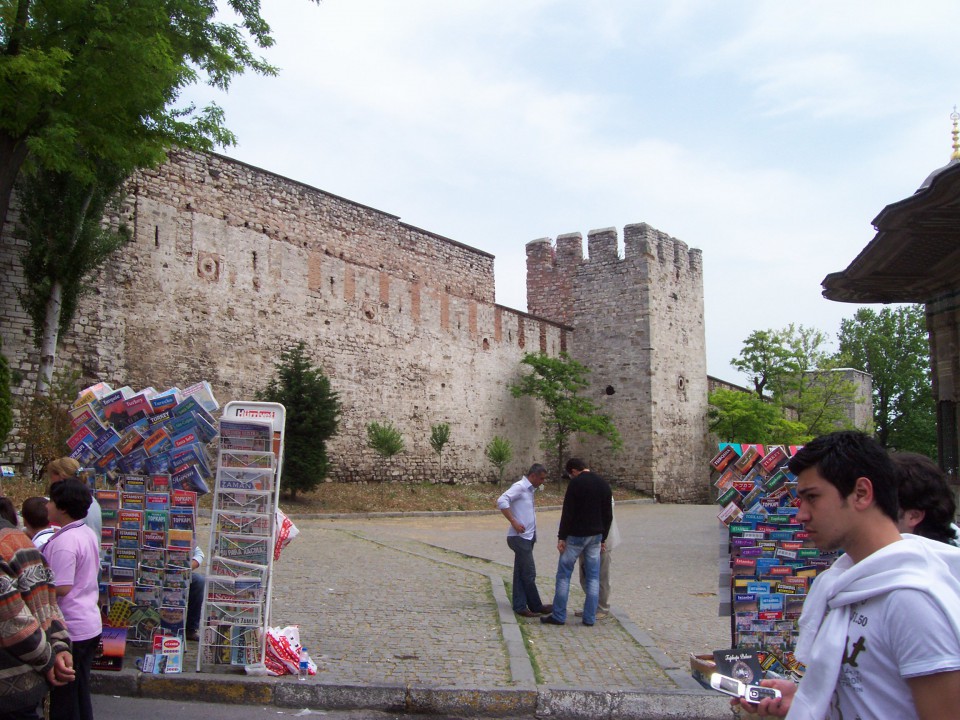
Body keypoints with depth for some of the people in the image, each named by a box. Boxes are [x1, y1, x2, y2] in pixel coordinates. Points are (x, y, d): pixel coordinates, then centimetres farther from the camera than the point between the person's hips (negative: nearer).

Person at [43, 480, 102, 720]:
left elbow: (62, 588, -24)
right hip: (91, 624, 9)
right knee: (80, 691, 18)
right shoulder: (89, 534, 7)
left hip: (69, 629, -9)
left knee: (63, 699, 4)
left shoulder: (63, 542, -21)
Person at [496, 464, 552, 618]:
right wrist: (514, 522, -25)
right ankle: (537, 607, 7)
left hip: (527, 537, 9)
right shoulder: (519, 486, -13)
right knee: (529, 574, -1)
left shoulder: (530, 489, 15)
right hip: (520, 538, -9)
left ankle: (520, 606, 14)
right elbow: (501, 501, -25)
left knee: (521, 574, 10)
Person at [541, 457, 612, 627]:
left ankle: (558, 616, 5)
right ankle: (590, 618, 10)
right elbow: (608, 515, 12)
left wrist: (561, 537, -10)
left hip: (576, 536, -6)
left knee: (564, 575, 3)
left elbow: (567, 513, -15)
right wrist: (603, 538, 18)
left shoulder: (576, 484, -12)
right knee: (593, 577, 9)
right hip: (595, 536, 6)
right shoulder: (603, 484, 8)